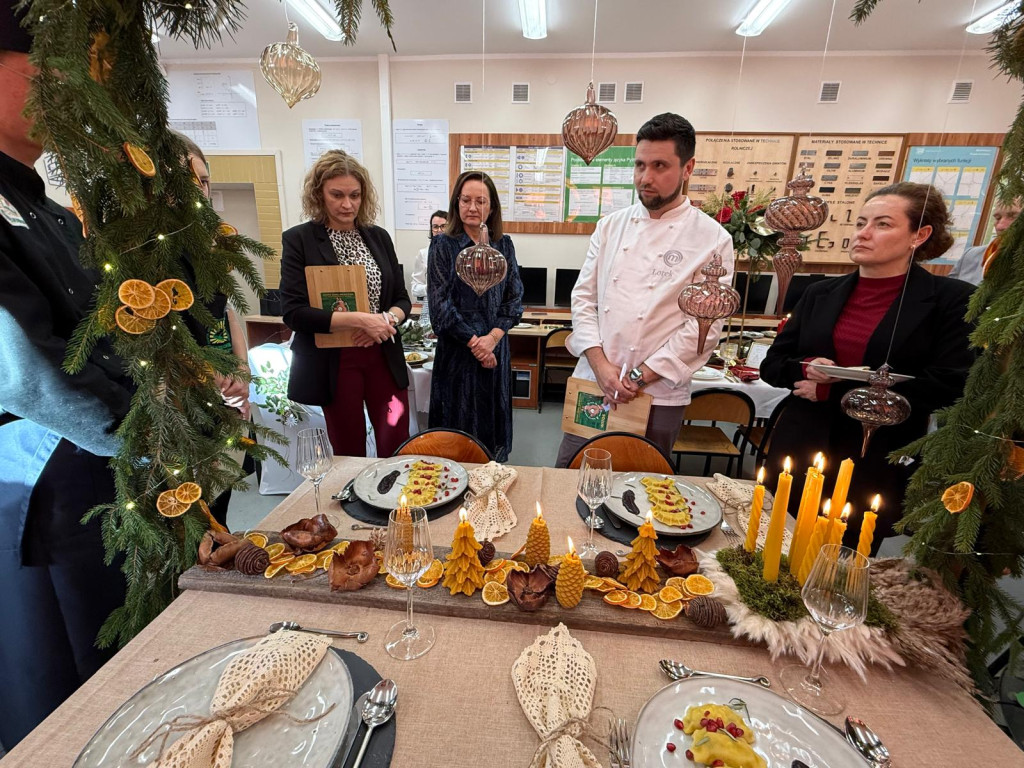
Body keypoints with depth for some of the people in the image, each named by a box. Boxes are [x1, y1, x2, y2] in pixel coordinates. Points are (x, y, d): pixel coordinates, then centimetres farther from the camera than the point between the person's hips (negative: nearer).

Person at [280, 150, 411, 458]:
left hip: (384, 357, 3)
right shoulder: (298, 240, -4)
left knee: (397, 447, 5)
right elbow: (293, 312, -12)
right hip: (334, 362, -3)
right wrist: (358, 320, -21)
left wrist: (388, 319, -12)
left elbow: (402, 298, 11)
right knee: (349, 453, 11)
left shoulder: (379, 237, 8)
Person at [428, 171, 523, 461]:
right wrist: (474, 342, -12)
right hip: (457, 350, -3)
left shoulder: (503, 244, 6)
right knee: (460, 419, 5)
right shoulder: (443, 245, -4)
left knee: (494, 417, 12)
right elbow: (440, 304, -9)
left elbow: (514, 298, 3)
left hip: (496, 348, 3)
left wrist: (492, 338, -11)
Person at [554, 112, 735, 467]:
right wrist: (601, 365, -9)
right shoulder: (611, 226, 6)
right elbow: (584, 297, 2)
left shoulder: (712, 239, -4)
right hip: (592, 383, 3)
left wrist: (640, 377, -13)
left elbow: (704, 327, -8)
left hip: (658, 395, -2)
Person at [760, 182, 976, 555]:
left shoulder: (951, 299, -3)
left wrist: (834, 389, -14)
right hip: (798, 455, 3)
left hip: (877, 470, -3)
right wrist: (806, 370, -16)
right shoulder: (821, 293, 6)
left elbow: (947, 386, -12)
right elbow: (772, 365, 7)